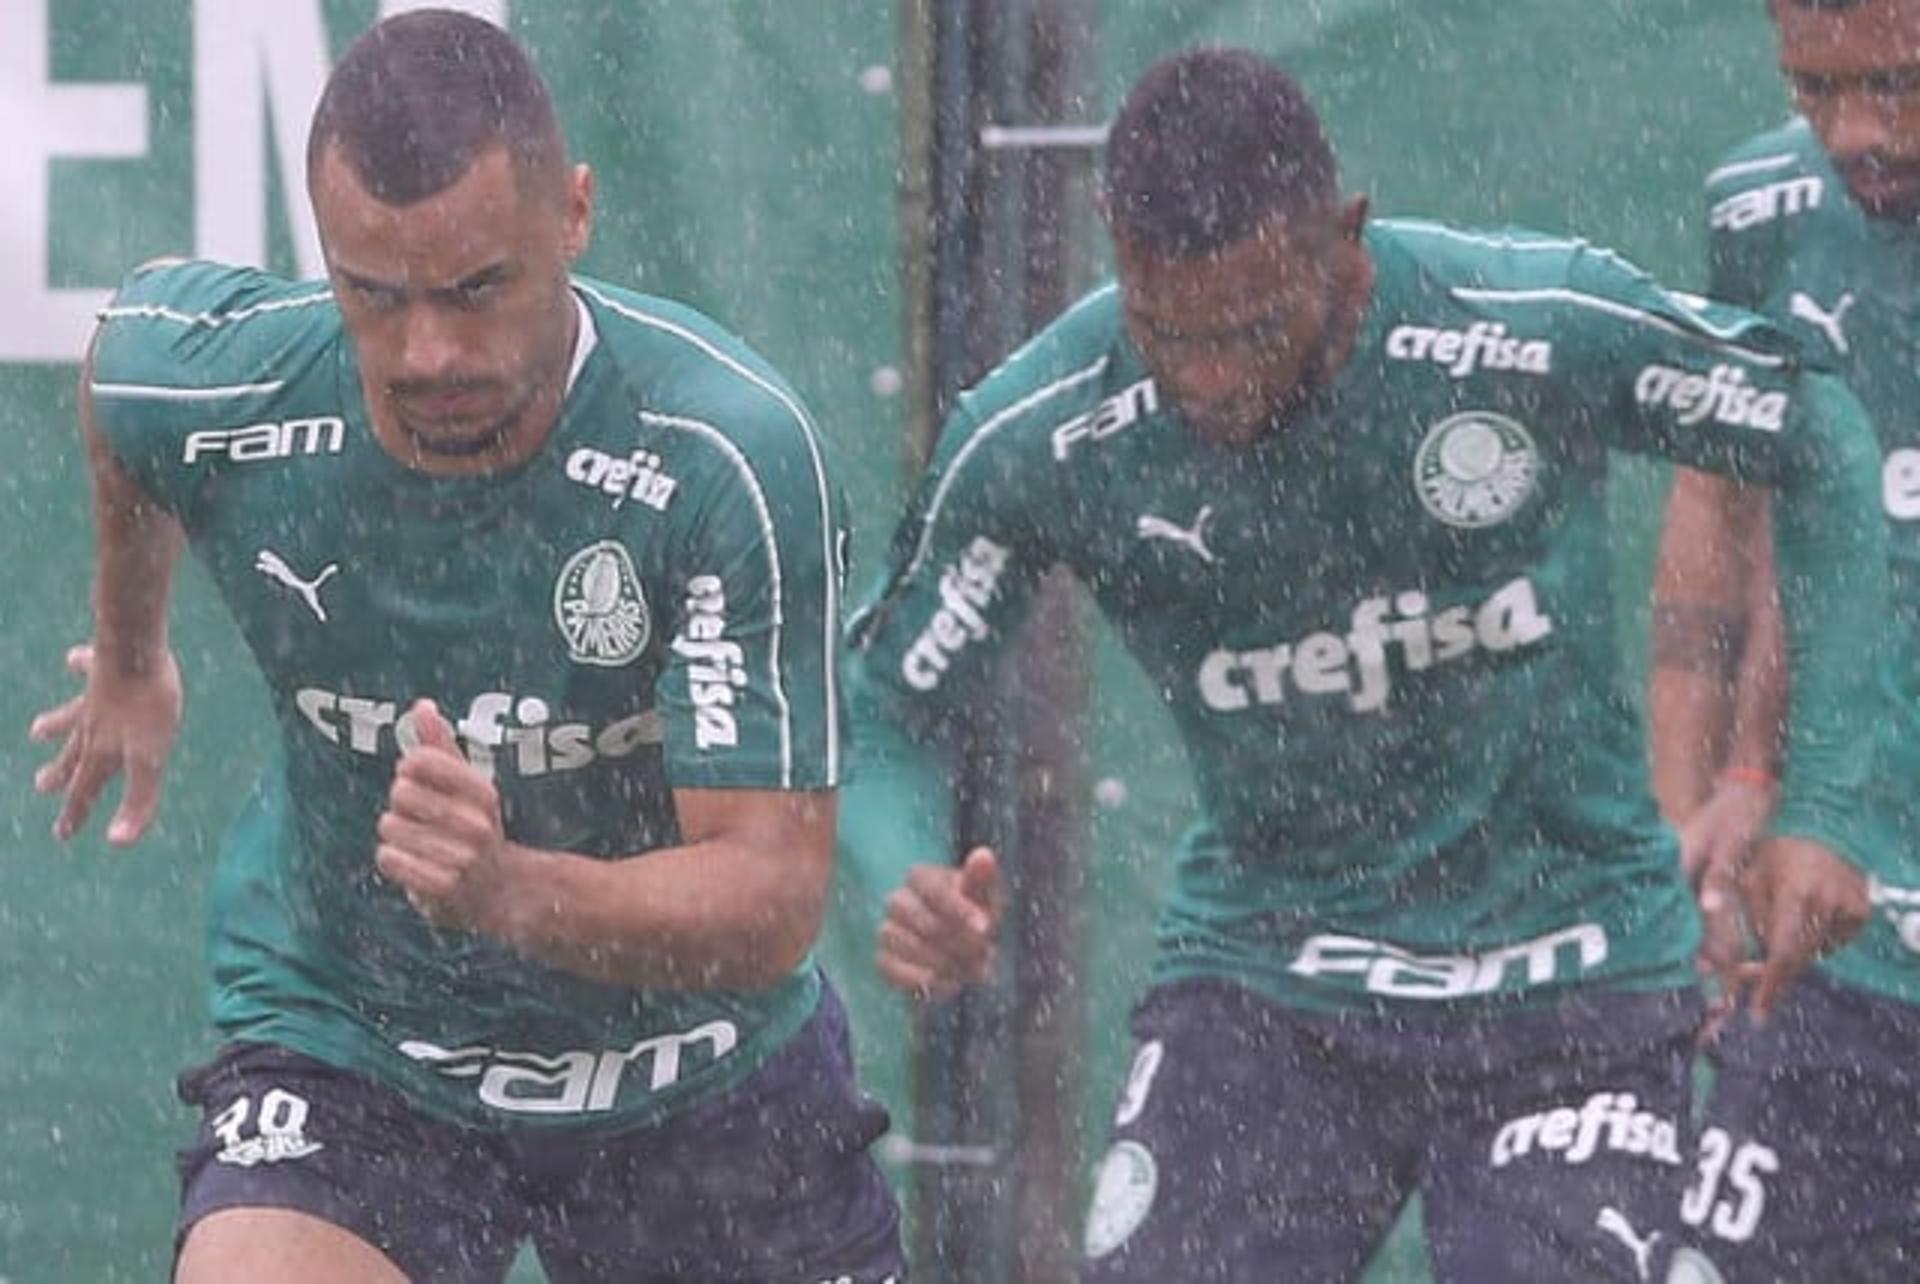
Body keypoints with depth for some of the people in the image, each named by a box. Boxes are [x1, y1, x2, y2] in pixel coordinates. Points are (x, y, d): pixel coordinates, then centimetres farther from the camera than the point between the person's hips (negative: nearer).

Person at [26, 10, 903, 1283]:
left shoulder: (731, 455, -27)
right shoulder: (203, 389, -18)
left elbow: (773, 901, -29)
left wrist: (507, 892, -47)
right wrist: (131, 652, 25)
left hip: (697, 1064, 0)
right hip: (342, 1044, 0)